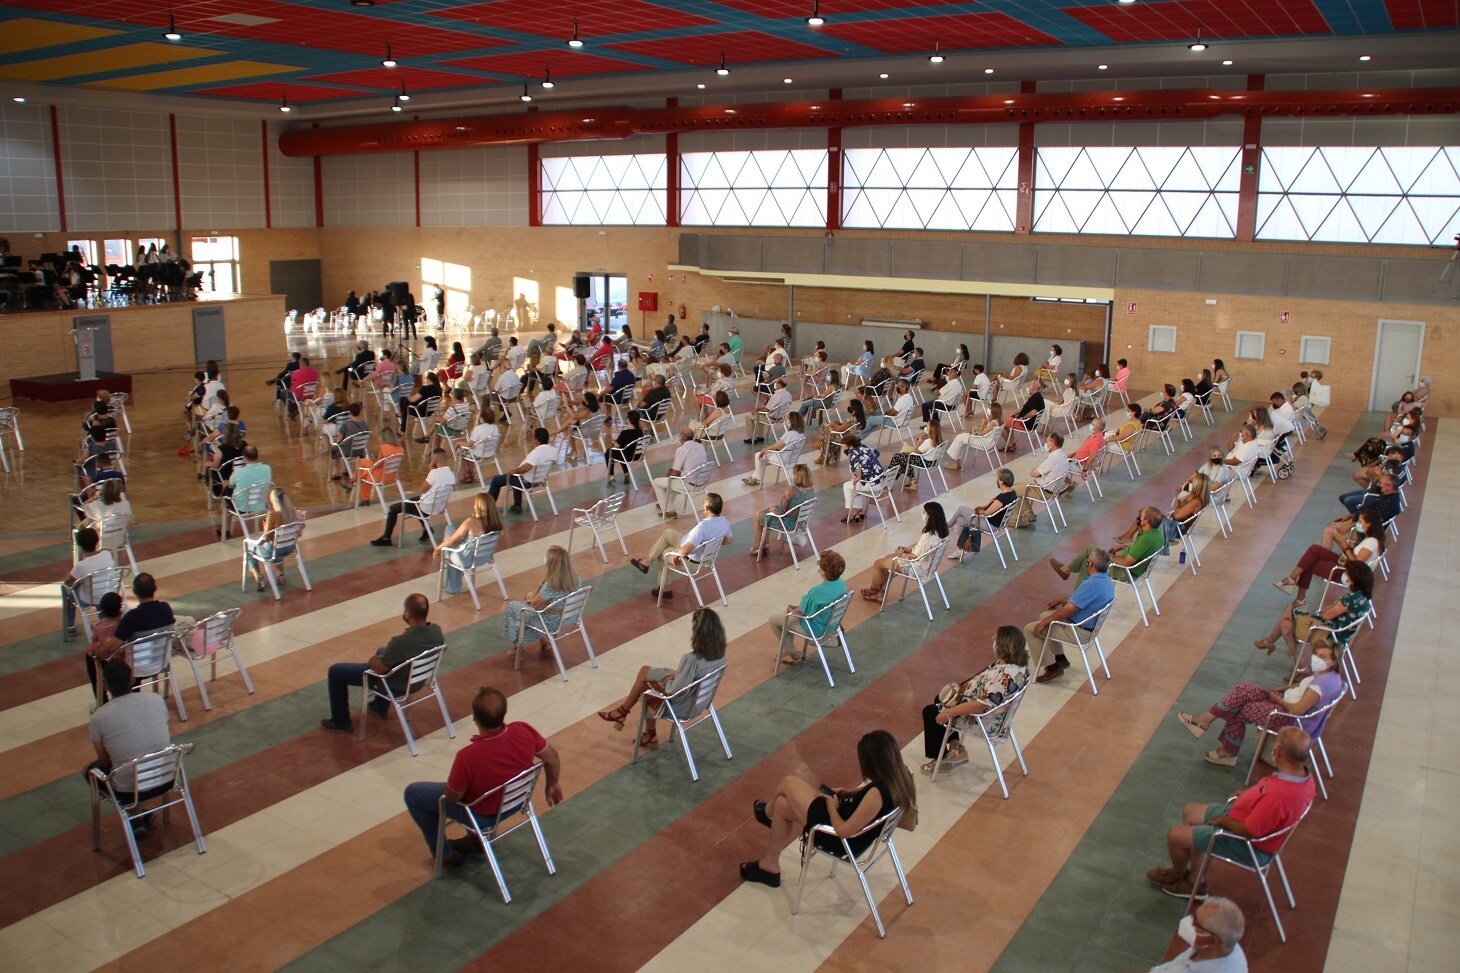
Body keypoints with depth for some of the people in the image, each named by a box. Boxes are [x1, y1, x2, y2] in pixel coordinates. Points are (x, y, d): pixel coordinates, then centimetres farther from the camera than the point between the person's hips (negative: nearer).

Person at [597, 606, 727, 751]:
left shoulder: (691, 659, -35)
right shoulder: (719, 654, -11)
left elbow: (674, 691, -29)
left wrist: (667, 682, -8)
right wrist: (675, 676, 0)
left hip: (681, 707, -7)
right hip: (699, 700, 7)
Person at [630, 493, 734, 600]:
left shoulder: (703, 526, -38)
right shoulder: (724, 522, -14)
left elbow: (687, 550, -38)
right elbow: (729, 540, 5)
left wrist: (677, 554, -17)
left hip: (691, 558, -8)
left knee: (663, 553, 23)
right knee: (667, 533, 20)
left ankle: (664, 589, 35)